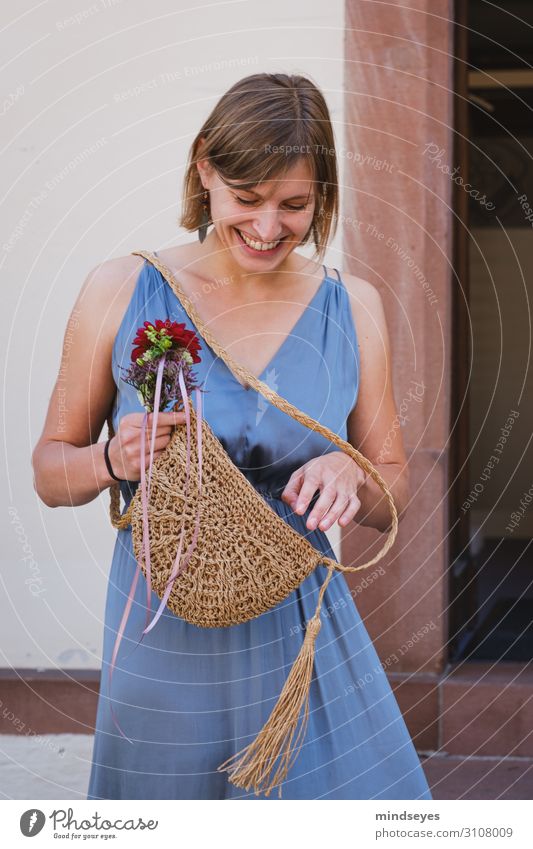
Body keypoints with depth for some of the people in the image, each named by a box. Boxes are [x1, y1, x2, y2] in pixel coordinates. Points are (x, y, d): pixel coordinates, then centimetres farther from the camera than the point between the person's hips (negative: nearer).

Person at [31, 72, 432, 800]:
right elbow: (50, 472, 3)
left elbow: (395, 499, 9)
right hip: (163, 648, -1)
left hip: (303, 638, 1)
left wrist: (351, 477, -14)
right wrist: (113, 461, -19)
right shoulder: (120, 292, -4)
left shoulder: (352, 308, 2)